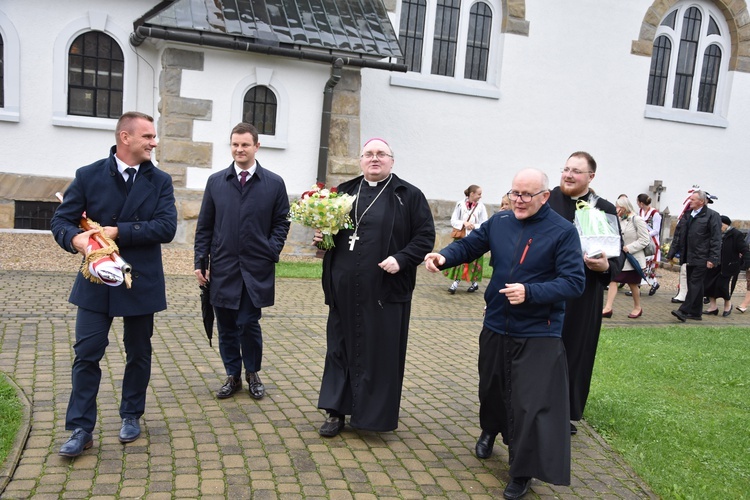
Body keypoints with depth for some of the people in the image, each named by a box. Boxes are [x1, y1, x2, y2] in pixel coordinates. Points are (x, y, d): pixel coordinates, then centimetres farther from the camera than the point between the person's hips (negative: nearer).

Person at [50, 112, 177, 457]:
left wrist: (119, 231, -21)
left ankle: (131, 416, 30)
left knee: (138, 354, 12)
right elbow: (61, 220, -2)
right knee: (87, 354, 0)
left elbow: (166, 228, -13)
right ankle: (81, 429, 11)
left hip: (141, 283, 1)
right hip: (97, 282, 0)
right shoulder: (88, 176, -1)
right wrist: (75, 238, -25)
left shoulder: (160, 181, -1)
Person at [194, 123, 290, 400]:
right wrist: (201, 260, 3)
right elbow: (205, 226, 8)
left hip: (256, 269, -2)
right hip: (222, 268, 2)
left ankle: (253, 374, 22)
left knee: (249, 323, -2)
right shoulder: (215, 181, 7)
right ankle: (233, 376, 25)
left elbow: (281, 222, 5)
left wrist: (272, 252, -7)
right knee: (226, 326, 9)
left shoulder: (274, 183, 2)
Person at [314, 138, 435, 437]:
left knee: (380, 352, 4)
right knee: (341, 348, 11)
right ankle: (337, 412, 24)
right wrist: (321, 236, 0)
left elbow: (425, 236, -3)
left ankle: (374, 414, 20)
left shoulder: (409, 196, 0)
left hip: (385, 292, -4)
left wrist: (401, 258, -17)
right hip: (344, 290, 4)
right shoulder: (345, 191, 12)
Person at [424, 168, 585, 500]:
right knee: (492, 387, 23)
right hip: (495, 326, 5)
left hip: (538, 335, -5)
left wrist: (530, 292, -28)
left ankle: (522, 472, 16)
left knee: (530, 403, -3)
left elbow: (574, 282, -15)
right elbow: (470, 245, 9)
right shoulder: (499, 222, 1)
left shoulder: (563, 232, -12)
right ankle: (490, 430, 53)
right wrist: (444, 256, -13)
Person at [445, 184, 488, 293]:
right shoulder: (460, 204, 0)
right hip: (461, 237, 0)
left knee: (473, 261, 3)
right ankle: (456, 282, -2)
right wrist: (464, 223, -17)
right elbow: (453, 221, -2)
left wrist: (474, 226, -16)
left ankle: (474, 282, 17)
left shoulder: (481, 206, -1)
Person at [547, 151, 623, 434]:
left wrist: (606, 266, -19)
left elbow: (618, 256, 3)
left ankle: (565, 413, 24)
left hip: (582, 298, 0)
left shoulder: (605, 210, 0)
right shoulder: (546, 200, 0)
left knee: (575, 353, 8)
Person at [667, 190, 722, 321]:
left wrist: (712, 259, -16)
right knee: (695, 285, 12)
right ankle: (696, 313, 19)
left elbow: (716, 239, -11)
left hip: (701, 259, -7)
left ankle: (684, 311, -11)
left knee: (695, 284, -8)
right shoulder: (687, 215, 12)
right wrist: (671, 254, 11)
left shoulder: (712, 216, -7)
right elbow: (678, 235, 15)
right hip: (689, 257, 7)